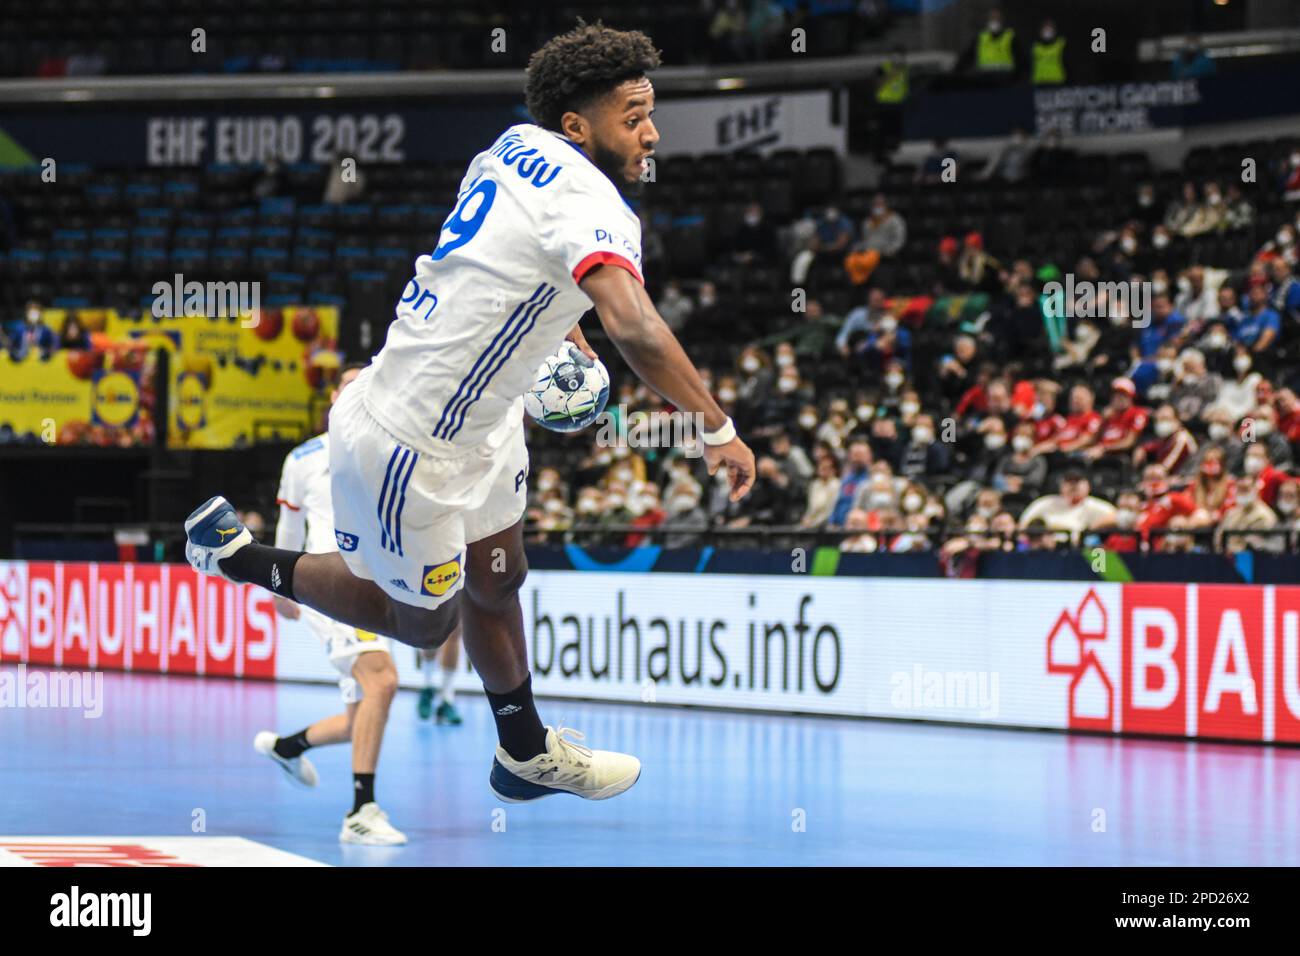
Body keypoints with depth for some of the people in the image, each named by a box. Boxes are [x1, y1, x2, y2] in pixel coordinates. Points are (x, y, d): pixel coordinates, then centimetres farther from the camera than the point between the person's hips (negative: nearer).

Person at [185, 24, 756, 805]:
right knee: (423, 622, 14)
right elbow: (635, 329, -42)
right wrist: (719, 430, -37)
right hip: (408, 443, -9)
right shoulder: (592, 204, -27)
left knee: (497, 580, 22)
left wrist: (555, 323, 29)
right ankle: (238, 554, 23)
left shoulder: (516, 147, 1)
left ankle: (527, 754, 39)